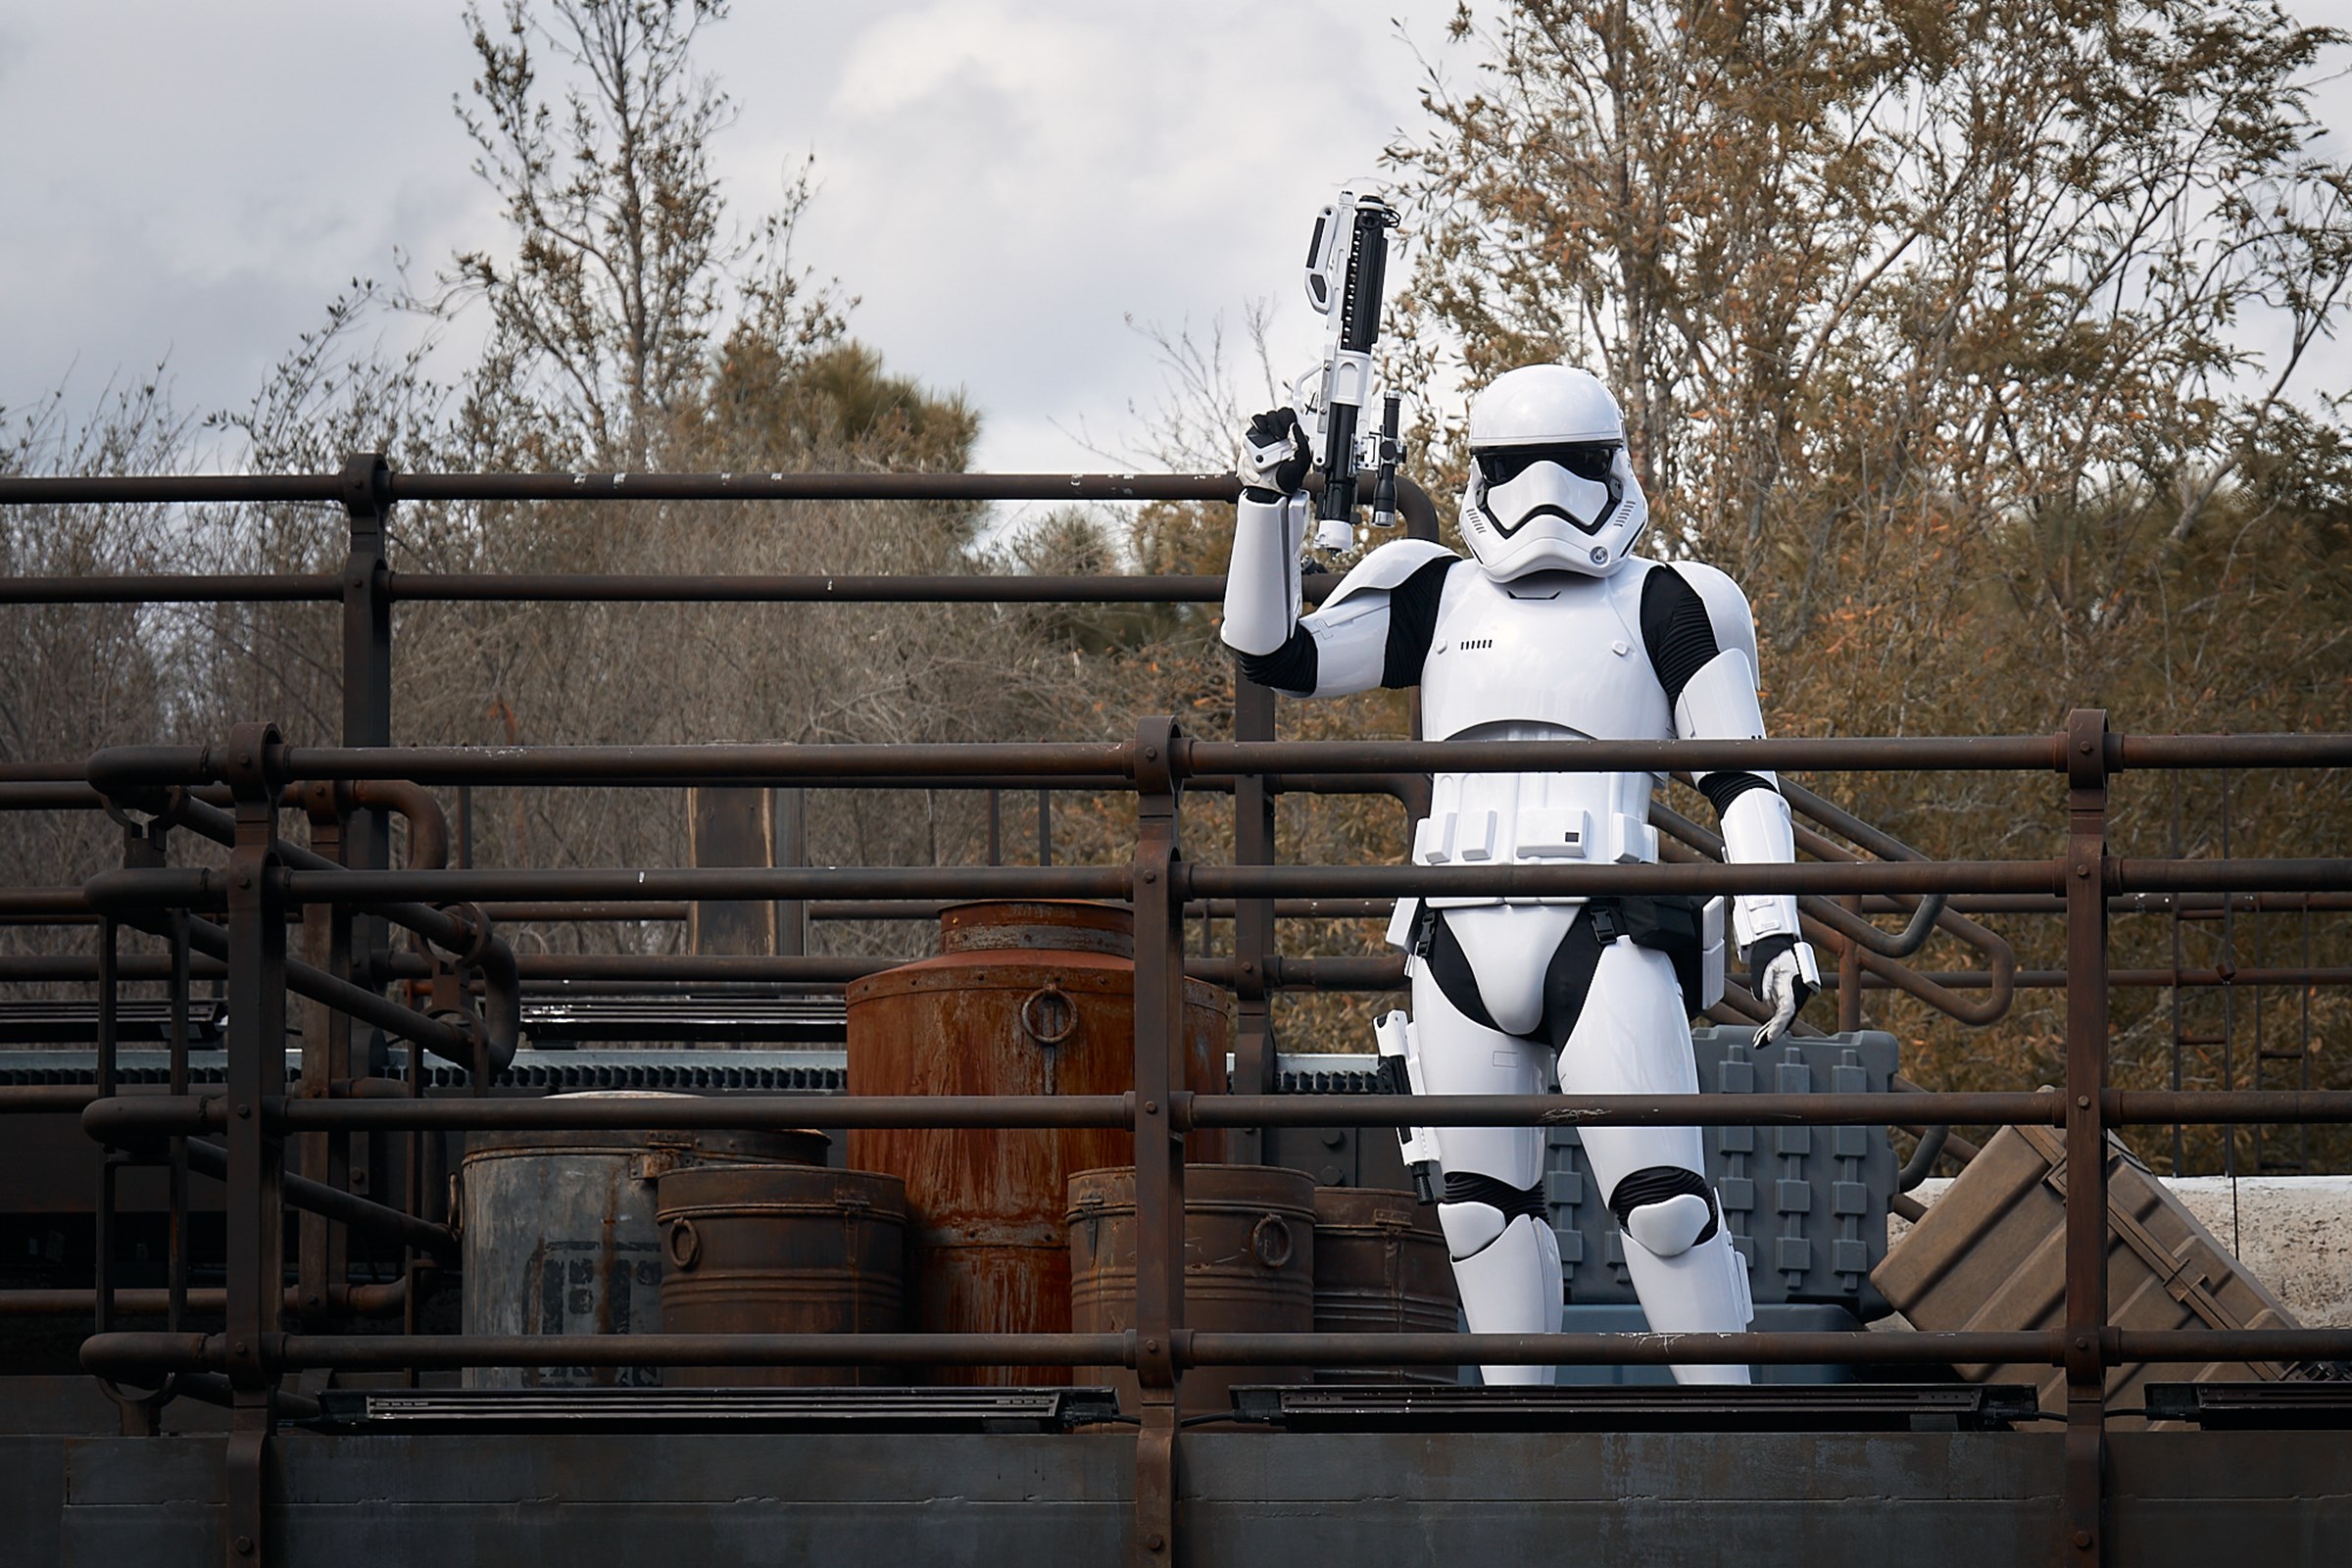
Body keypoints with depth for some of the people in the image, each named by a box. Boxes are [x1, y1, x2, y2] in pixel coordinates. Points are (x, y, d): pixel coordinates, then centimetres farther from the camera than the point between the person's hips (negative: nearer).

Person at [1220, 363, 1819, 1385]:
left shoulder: (1661, 608, 11)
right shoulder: (1436, 601, 17)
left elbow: (1741, 781, 10)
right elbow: (1273, 657, 13)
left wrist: (1771, 927, -2)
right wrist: (1269, 504, 3)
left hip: (1599, 933, -3)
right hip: (1457, 939, 3)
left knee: (1662, 1201, -11)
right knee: (1480, 1207, 3)